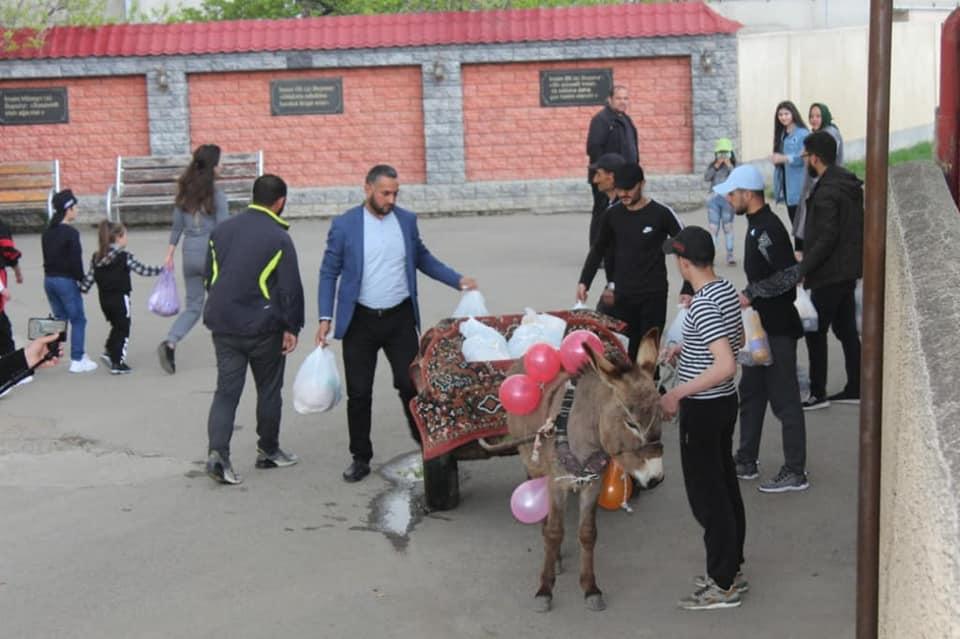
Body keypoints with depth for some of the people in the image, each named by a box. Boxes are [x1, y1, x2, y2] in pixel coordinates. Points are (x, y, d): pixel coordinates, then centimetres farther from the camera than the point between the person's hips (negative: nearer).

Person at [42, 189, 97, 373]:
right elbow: (76, 260, -17)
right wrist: (82, 279, -5)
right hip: (66, 281, -8)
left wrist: (52, 274, 11)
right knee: (78, 320, 0)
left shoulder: (47, 233, 10)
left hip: (49, 279, 8)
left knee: (59, 319, 17)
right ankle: (77, 361, -1)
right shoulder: (70, 233, -15)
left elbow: (47, 256, 11)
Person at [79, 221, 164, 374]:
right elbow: (142, 270, -12)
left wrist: (80, 290, 14)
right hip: (120, 298, -6)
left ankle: (109, 352, 15)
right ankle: (117, 363, 4)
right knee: (123, 330, 5)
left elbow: (89, 278, 3)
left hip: (104, 299, 6)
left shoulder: (96, 258, 4)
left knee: (116, 326, 25)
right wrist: (161, 269, -3)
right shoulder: (124, 257, -12)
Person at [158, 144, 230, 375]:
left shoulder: (185, 191, 4)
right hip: (211, 253, -5)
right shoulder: (217, 195, -13)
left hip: (190, 254, 5)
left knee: (193, 306, 12)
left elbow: (177, 226, 8)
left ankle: (170, 343, -10)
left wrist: (170, 254, 15)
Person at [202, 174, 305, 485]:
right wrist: (292, 328, -2)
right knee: (269, 389, 12)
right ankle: (268, 451, 24)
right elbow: (290, 288, -11)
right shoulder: (278, 238, -11)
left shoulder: (221, 230, 7)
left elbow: (209, 276, 14)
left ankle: (217, 452, -11)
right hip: (262, 327, -4)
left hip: (223, 326, 4)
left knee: (226, 389, 5)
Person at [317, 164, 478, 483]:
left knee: (410, 384, 0)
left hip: (400, 317, 1)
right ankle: (361, 458, 17)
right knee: (359, 393, 5)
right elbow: (329, 273, -1)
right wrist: (325, 318, -8)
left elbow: (422, 258, 14)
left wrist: (458, 280, 3)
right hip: (360, 321, -1)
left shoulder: (407, 220, 3)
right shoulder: (344, 225, -5)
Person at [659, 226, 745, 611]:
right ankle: (731, 571, 29)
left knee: (706, 494, 0)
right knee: (725, 486, 17)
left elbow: (726, 365, -31)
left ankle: (723, 586, 9)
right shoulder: (727, 290, 5)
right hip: (725, 402, 10)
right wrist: (686, 348, 21)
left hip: (703, 408, -9)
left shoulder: (703, 306, -24)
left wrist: (677, 394, -24)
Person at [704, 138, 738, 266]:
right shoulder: (712, 165, 6)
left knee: (728, 227, 5)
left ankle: (730, 255, 7)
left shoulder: (733, 166, 1)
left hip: (728, 199, -1)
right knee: (713, 228, -1)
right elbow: (706, 177, -7)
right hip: (714, 198, 1)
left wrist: (729, 166, -16)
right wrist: (716, 167, -13)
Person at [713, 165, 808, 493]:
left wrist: (752, 297, -19)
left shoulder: (768, 229, -20)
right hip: (762, 325, 11)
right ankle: (746, 462, 29)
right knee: (751, 392, 18)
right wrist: (750, 297, 15)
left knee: (784, 400, -3)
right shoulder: (758, 225, 12)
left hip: (777, 329, -11)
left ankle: (795, 472, 5)